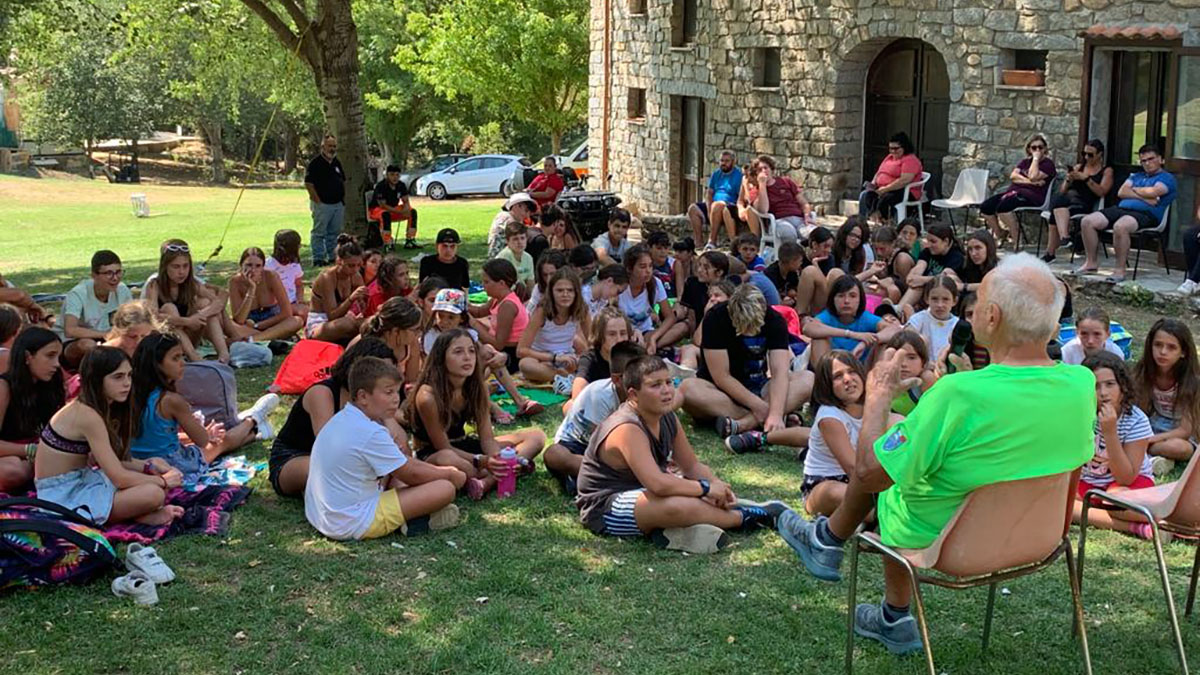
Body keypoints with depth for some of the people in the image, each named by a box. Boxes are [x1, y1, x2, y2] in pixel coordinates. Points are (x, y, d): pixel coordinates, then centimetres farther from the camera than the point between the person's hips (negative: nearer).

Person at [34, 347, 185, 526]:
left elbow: (109, 463, 12)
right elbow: (118, 477, -22)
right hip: (64, 497, -10)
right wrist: (163, 481, -8)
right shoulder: (87, 416, -22)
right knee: (154, 493, -25)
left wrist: (149, 466, -1)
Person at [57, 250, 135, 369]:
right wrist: (107, 334, -38)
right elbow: (70, 330, -38)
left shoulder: (122, 291, -9)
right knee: (88, 345, -39)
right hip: (68, 345, -5)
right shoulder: (78, 294, -24)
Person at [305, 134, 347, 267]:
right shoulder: (315, 163, -8)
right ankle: (318, 259, 0)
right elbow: (308, 183, -13)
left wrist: (343, 199, 13)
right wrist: (318, 201, -15)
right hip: (322, 204, -7)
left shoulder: (337, 163, 15)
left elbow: (343, 181, 24)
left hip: (338, 204, 7)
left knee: (334, 233, 11)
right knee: (319, 233, -3)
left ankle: (331, 257, 20)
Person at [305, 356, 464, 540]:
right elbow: (412, 474, -10)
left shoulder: (342, 419, 10)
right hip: (353, 524, -10)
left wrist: (441, 470, 13)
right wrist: (450, 474, 6)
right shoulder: (371, 433, -21)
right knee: (446, 489, -16)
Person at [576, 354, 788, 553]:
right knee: (682, 505, -32)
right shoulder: (627, 429, -27)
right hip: (605, 509, -11)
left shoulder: (667, 419, 1)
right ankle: (745, 518, -8)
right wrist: (706, 488, -26)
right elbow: (657, 484, -37)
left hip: (639, 491, 11)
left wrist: (718, 485, -11)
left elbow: (693, 466, 9)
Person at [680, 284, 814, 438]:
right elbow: (721, 377, -21)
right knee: (688, 389, -37)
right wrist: (758, 405, -24)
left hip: (757, 387, 3)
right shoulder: (715, 319, -21)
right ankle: (756, 421, -30)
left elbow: (780, 371, -23)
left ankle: (743, 424, -37)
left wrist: (775, 414, -38)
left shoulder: (774, 320, -14)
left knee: (808, 380, -24)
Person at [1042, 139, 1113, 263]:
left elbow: (1101, 192, -3)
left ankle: (1050, 252, -36)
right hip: (1068, 200, 4)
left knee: (1056, 211, -34)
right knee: (1057, 198, -35)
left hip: (1085, 205, -4)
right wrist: (1068, 180, 1)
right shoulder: (1078, 167, 26)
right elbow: (1062, 191, 21)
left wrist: (1085, 178, -9)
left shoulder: (1106, 171, 14)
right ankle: (1064, 237, -46)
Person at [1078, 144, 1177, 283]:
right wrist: (1143, 197, -3)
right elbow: (1121, 192, 12)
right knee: (1088, 221, -12)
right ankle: (1091, 263, -3)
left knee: (1120, 226, -40)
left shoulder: (1167, 178, 9)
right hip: (1121, 208, 7)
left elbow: (1153, 192, -11)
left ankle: (1119, 270, -30)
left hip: (1145, 213, -7)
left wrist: (1134, 190, 6)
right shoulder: (1136, 176, 29)